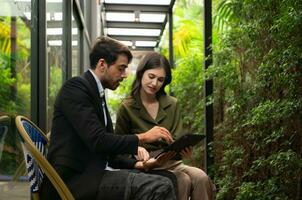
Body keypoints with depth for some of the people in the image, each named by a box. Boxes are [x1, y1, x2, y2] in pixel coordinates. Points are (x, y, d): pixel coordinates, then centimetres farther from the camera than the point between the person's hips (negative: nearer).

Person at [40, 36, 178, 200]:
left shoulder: (97, 95, 20)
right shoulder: (76, 87, -8)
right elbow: (97, 141, -19)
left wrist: (139, 165, 5)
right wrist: (142, 137, -10)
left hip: (87, 176, 9)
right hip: (71, 180, -9)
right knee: (160, 186, -24)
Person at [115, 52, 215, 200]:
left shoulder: (172, 104, 11)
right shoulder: (127, 107, 0)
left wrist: (185, 150, -19)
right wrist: (137, 148, -17)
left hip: (171, 162, 4)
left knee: (200, 177, -28)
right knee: (183, 181, -31)